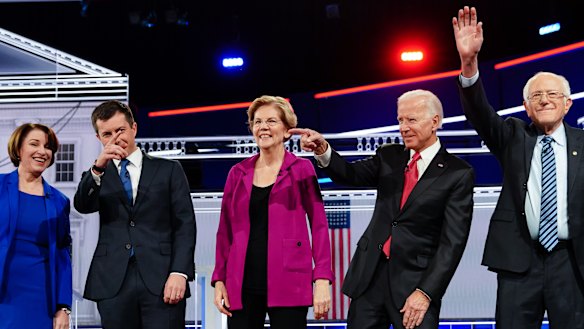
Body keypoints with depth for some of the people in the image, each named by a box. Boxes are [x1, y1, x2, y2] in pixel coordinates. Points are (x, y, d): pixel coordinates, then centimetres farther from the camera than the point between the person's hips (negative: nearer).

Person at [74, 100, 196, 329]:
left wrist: (179, 273, -9)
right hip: (113, 284, 2)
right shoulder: (96, 176, 16)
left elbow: (185, 224, 4)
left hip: (161, 280, -2)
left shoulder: (168, 170, 11)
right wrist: (99, 167, -22)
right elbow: (82, 206, -5)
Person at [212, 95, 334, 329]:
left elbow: (319, 225, -1)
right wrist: (219, 279, 4)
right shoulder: (238, 172, 11)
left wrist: (322, 279, -10)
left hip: (287, 284, -2)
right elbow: (225, 230, 12)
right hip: (243, 285, 3)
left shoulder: (301, 169, 3)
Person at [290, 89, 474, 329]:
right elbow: (350, 175, -3)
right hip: (369, 274, 4)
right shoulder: (389, 156, 11)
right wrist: (323, 150, -22)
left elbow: (453, 241, -9)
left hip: (414, 280, -4)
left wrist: (426, 292, -14)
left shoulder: (459, 174, -4)